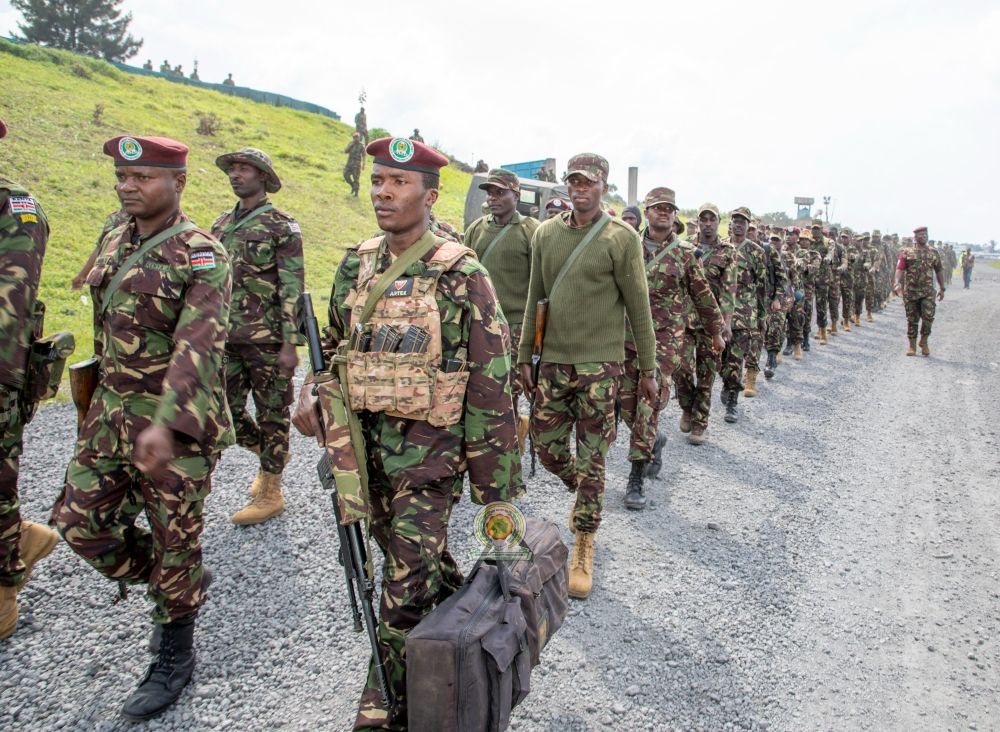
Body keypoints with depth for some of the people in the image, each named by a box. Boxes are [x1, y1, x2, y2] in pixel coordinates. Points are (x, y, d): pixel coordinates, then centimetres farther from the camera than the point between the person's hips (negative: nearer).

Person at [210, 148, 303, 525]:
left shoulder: (282, 226, -6)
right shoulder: (220, 225, 13)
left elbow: (293, 289, -11)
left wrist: (290, 344, -16)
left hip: (267, 339, -6)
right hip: (228, 339, 6)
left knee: (272, 415, 3)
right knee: (227, 410, 11)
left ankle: (271, 493, 15)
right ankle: (268, 457, 36)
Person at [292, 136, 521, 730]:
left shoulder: (461, 275, -13)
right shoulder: (356, 265, 6)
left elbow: (490, 386, -12)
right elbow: (335, 345, 19)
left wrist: (496, 485, -11)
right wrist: (312, 392, -2)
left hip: (429, 451, -6)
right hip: (366, 442, 6)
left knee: (406, 593, -1)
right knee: (415, 561, 22)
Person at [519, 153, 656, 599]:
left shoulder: (621, 238, -4)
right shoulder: (546, 234, 8)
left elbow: (638, 307, -2)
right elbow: (535, 299, 12)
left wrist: (647, 369, -1)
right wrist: (525, 357, 10)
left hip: (599, 363, -4)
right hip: (553, 361, 4)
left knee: (591, 460, 2)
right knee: (547, 448, 10)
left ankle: (584, 547, 18)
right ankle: (585, 496, 41)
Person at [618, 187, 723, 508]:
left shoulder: (685, 252, 3)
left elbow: (703, 295, 11)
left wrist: (716, 332, 17)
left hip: (667, 337, -3)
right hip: (629, 335, 3)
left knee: (651, 401, -11)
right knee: (627, 400, 6)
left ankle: (636, 478, -5)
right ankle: (654, 441, 37)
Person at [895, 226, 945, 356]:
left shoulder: (933, 253, 11)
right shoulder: (906, 252, 4)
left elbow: (939, 271, 16)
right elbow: (900, 268, -6)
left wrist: (942, 288, 15)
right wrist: (897, 282, -23)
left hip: (928, 292, 1)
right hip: (911, 291, -1)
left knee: (928, 316, -12)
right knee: (912, 319, 5)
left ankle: (924, 342, 9)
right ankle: (912, 345, 15)